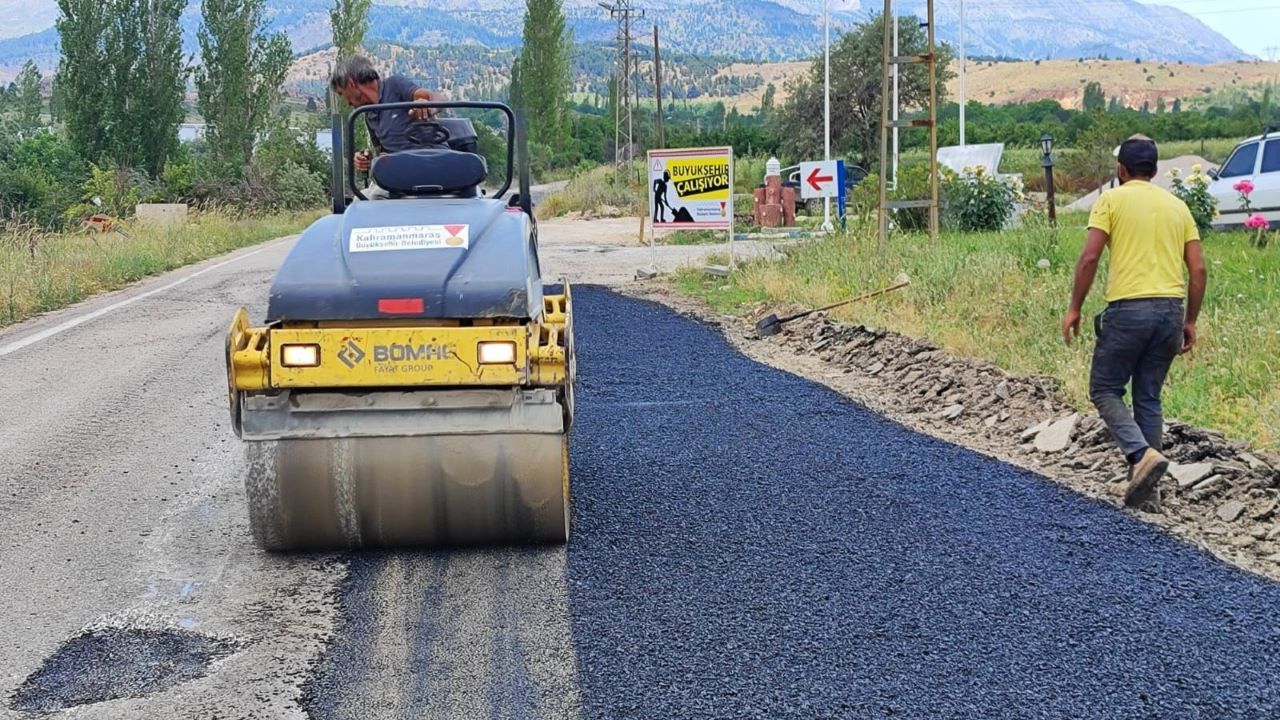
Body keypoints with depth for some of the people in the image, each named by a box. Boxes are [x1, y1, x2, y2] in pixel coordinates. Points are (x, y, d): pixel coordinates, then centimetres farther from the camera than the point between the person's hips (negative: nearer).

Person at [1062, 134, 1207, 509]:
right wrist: (1190, 322, 17)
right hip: (1171, 309, 5)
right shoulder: (1177, 205, 15)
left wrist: (1074, 308, 0)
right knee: (1148, 397, 14)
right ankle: (1145, 482, 13)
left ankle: (1143, 454, -15)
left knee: (1105, 390, 6)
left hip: (1129, 309, -5)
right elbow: (1198, 270, 10)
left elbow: (1090, 257, -8)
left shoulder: (1112, 200, 1)